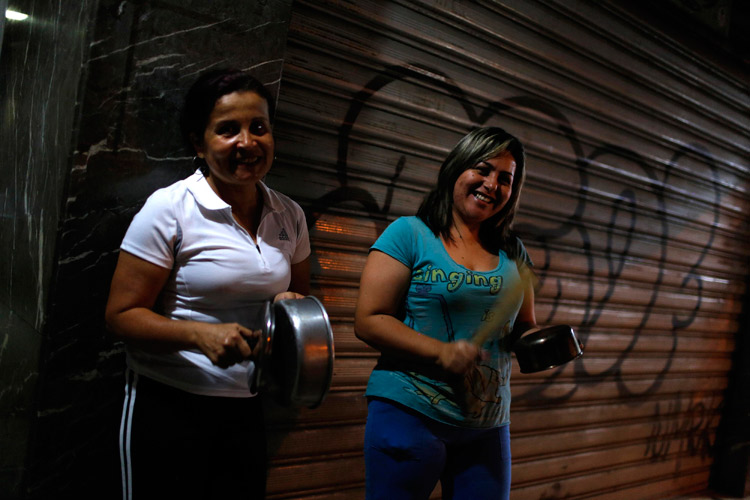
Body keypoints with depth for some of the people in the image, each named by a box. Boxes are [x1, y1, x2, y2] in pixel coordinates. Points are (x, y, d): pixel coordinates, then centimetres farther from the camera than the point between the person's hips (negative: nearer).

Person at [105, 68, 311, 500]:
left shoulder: (289, 216, 3)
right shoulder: (169, 209, -12)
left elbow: (302, 292, 17)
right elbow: (122, 314, -11)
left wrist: (294, 304, -7)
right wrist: (201, 334, -27)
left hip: (247, 409, 5)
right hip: (169, 404, -4)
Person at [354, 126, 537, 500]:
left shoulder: (513, 254, 11)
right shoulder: (409, 234, -4)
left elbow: (524, 325, 19)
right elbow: (368, 321, -10)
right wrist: (441, 353, -21)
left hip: (488, 427, 5)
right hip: (410, 414, -4)